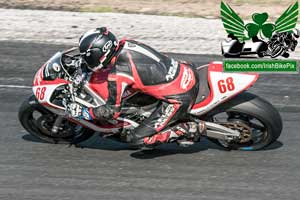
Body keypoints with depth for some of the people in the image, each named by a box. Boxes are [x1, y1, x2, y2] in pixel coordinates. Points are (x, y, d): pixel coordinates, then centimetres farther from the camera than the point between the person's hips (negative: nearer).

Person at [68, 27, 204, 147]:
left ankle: (187, 130, 0)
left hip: (179, 98, -8)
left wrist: (84, 113, 4)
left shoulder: (118, 74, -17)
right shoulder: (125, 43, 3)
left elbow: (112, 111, -8)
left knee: (137, 138, -3)